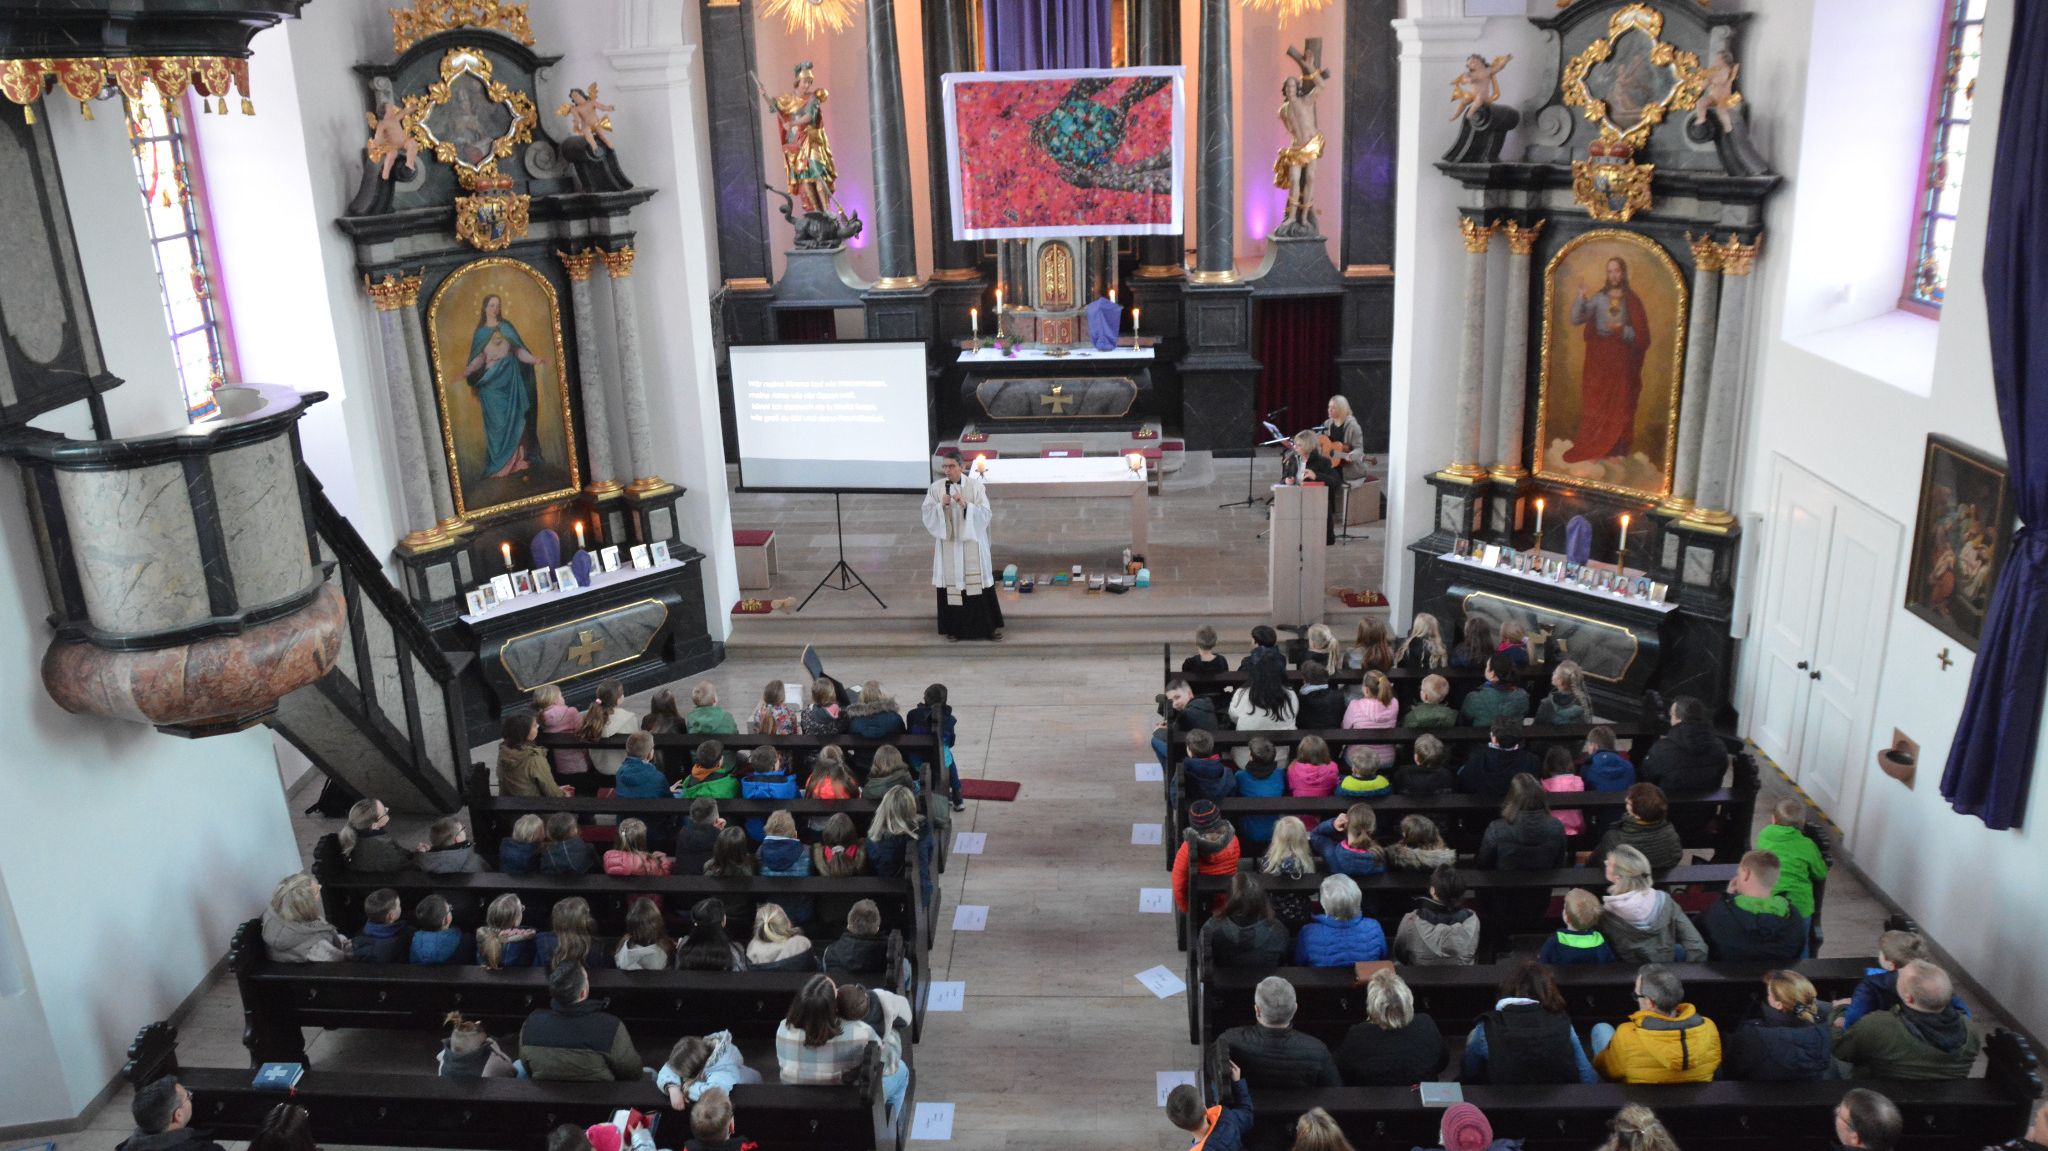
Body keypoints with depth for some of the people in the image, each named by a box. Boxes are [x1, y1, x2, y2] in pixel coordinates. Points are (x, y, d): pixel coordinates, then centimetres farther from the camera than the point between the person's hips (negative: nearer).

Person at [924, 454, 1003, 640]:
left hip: (971, 543, -1)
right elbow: (927, 515, -1)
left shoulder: (975, 485, -4)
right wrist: (941, 506, -19)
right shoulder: (935, 488, 0)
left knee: (979, 584, 2)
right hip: (948, 544, 1)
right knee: (950, 584, 3)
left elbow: (986, 513, -8)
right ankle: (953, 628, 16)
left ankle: (991, 625, 14)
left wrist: (966, 505, -22)